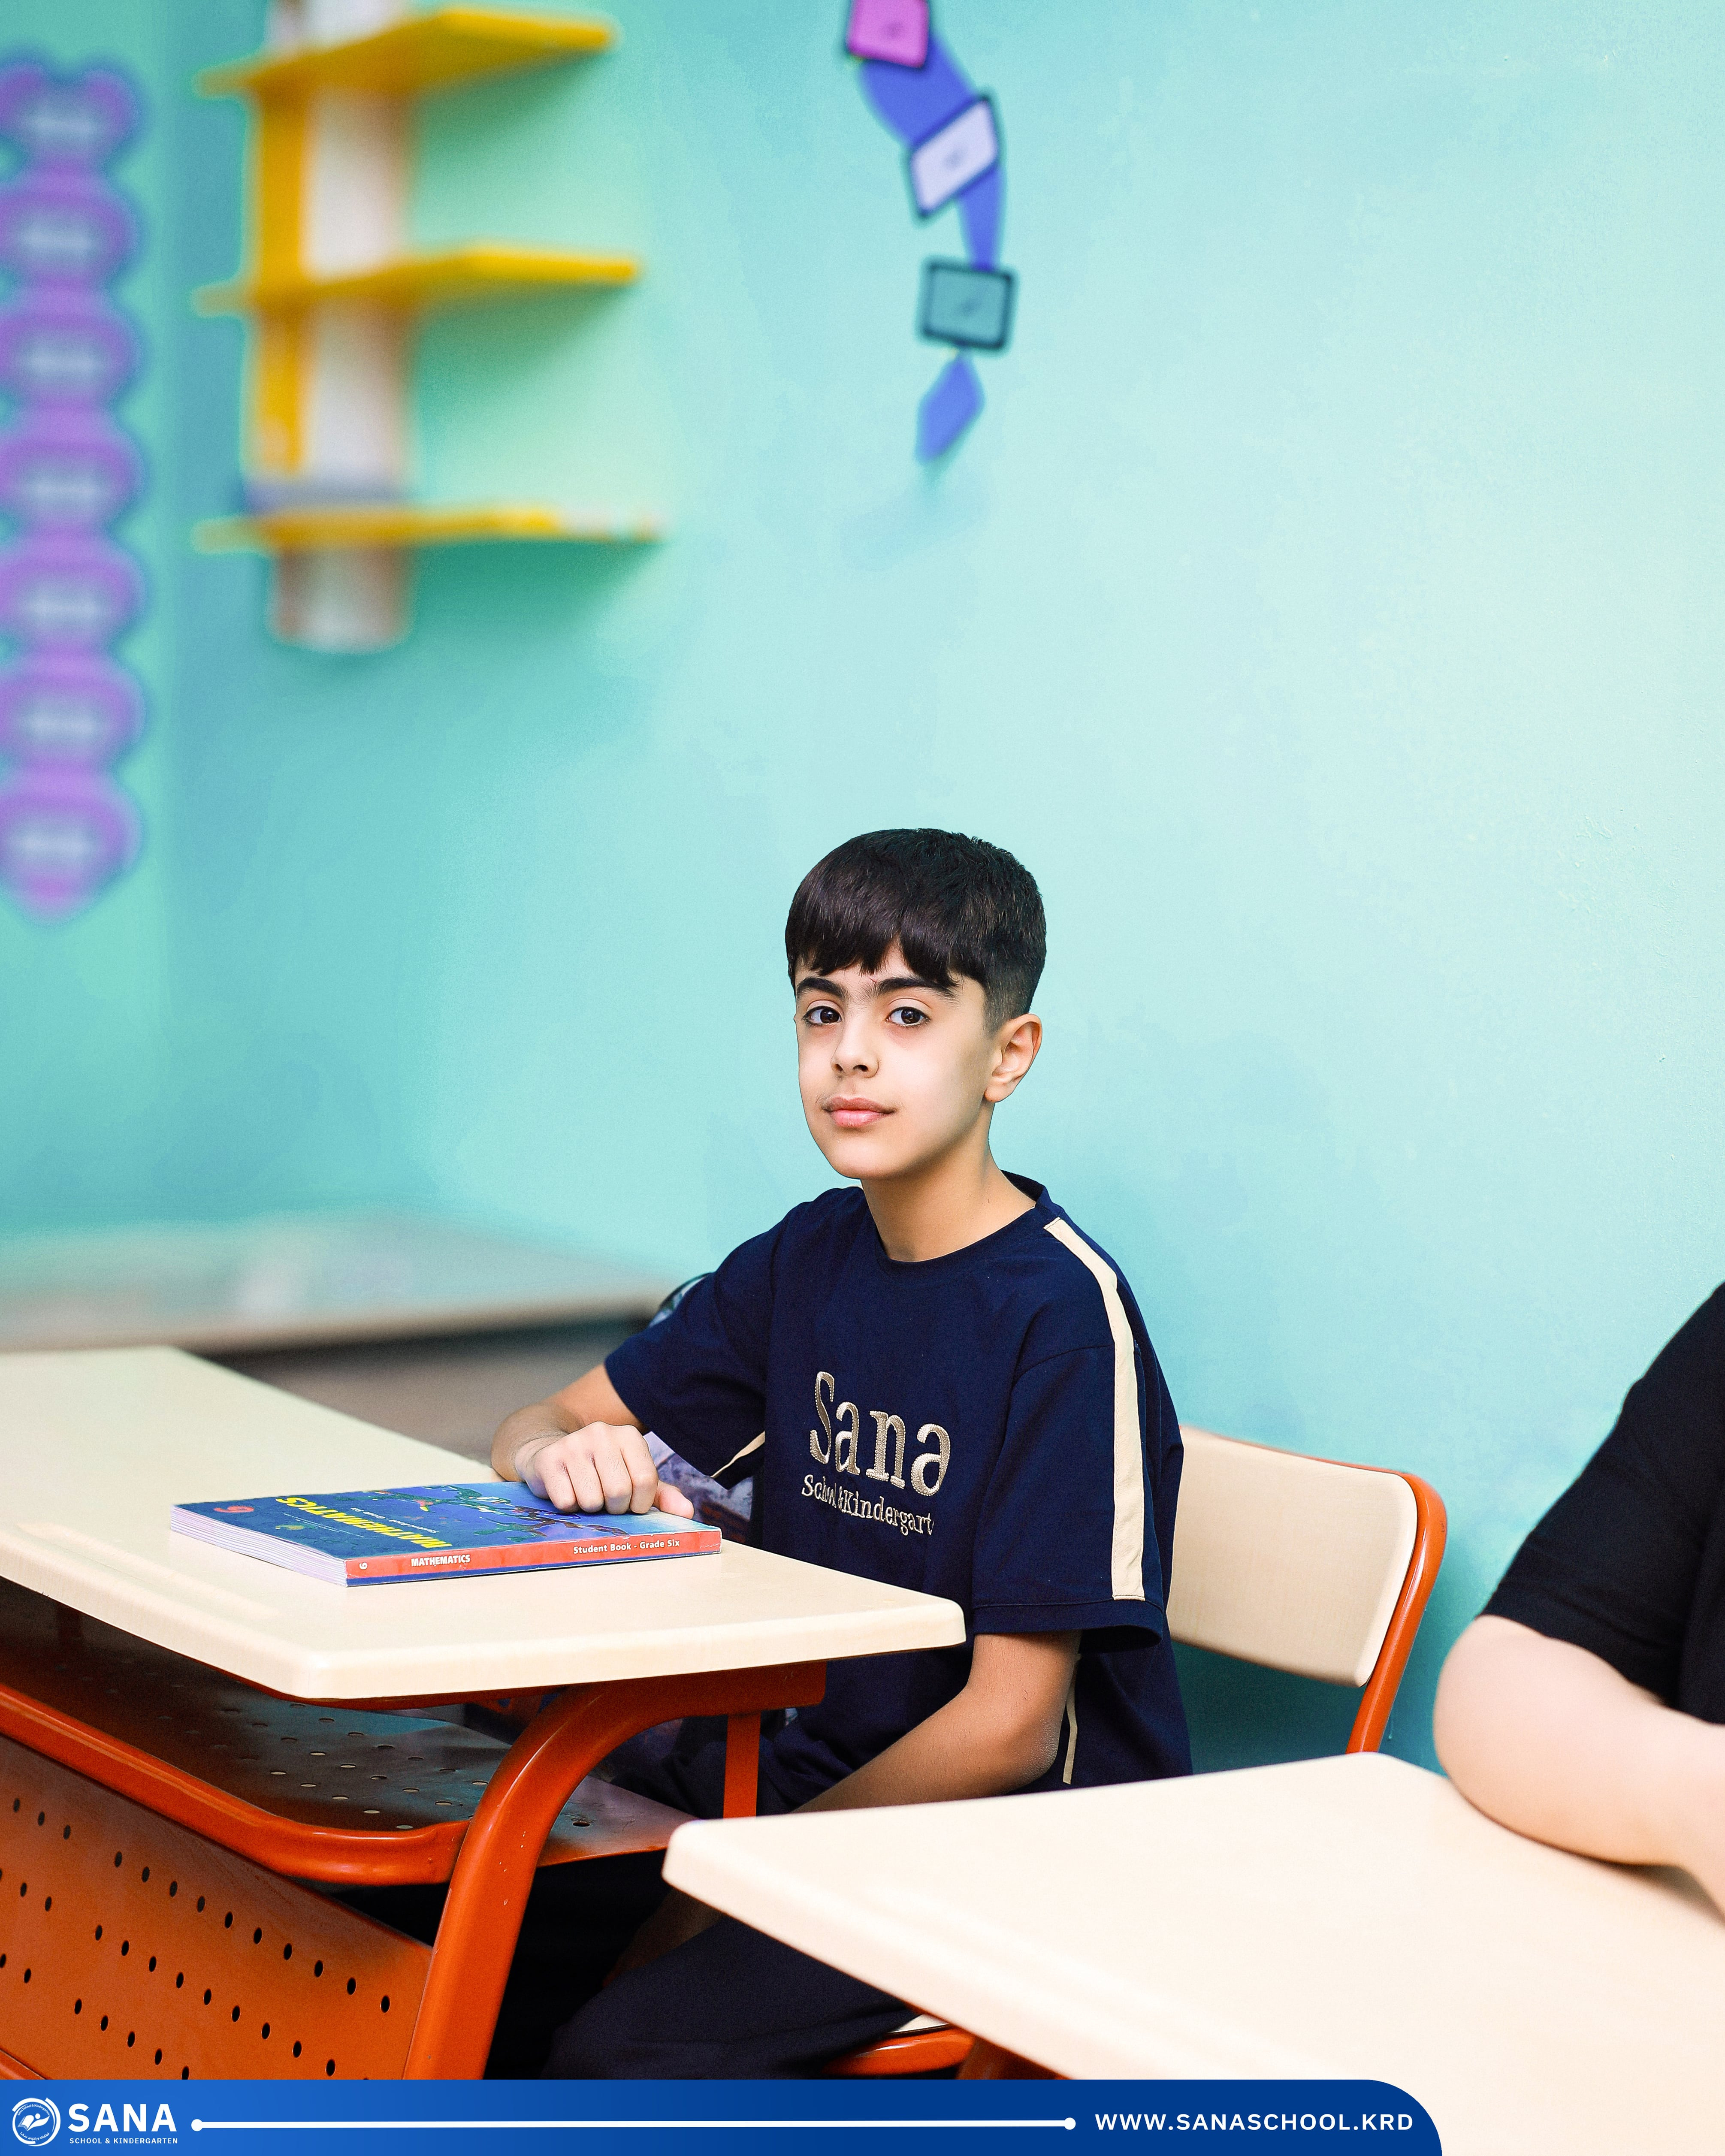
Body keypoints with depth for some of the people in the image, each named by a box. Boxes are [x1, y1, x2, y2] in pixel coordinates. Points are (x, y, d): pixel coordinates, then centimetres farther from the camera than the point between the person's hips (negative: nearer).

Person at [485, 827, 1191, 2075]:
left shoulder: (1065, 1314, -16)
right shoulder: (807, 1262, 6)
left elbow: (1007, 1728, -16)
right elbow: (531, 1432, 12)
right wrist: (566, 1457, -13)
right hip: (799, 1775, 6)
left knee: (622, 2051, -27)